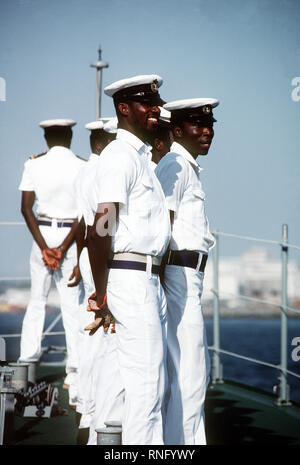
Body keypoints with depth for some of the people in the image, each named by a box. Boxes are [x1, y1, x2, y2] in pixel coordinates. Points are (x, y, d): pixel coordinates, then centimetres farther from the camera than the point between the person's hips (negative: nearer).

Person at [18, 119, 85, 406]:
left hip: (43, 233, 2)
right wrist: (63, 248, -10)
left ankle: (27, 363, 7)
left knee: (37, 301, 12)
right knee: (72, 306, -1)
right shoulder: (82, 168, -3)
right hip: (70, 238, -2)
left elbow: (26, 208, -5)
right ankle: (75, 376, -4)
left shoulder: (34, 165, 1)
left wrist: (43, 247, -8)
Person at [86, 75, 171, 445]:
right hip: (130, 275, -10)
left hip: (148, 277, 10)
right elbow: (100, 230, -19)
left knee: (152, 380, 13)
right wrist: (102, 293, -19)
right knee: (144, 381, -9)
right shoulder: (119, 156, -12)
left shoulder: (141, 156, 19)